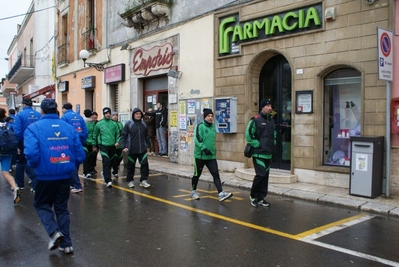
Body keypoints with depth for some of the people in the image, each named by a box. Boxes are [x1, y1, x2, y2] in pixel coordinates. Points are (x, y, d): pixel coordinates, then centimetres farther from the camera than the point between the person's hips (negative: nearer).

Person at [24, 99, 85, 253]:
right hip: (65, 175, 3)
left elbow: (31, 154, -21)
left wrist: (34, 166, 1)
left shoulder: (34, 128, -9)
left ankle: (54, 232, 0)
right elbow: (80, 154, -1)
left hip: (46, 175, -3)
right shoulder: (69, 127, -1)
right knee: (62, 207, 18)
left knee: (41, 204, 21)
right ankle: (66, 243, 20)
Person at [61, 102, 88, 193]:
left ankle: (77, 186, -4)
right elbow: (85, 131, 5)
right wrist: (82, 142, 10)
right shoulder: (79, 116, 10)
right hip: (79, 144, 6)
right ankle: (72, 183, 27)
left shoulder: (64, 117, -6)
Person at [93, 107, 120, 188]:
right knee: (106, 162, -14)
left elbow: (117, 134, 10)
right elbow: (95, 135, 10)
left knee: (110, 161, 14)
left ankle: (104, 173, 43)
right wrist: (95, 145, 13)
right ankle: (108, 180, -15)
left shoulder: (114, 124, 4)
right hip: (103, 145, -3)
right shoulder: (99, 124, 0)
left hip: (112, 145, 3)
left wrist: (117, 141, -5)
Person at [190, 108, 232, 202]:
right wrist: (204, 148, -31)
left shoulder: (213, 126, 9)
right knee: (197, 174, 9)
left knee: (216, 174, -5)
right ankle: (193, 191, 28)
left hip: (211, 156, 5)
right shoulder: (200, 126, -10)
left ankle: (221, 194, -10)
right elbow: (197, 140, -21)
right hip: (200, 155, -5)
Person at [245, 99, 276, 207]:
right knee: (261, 175, -12)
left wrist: (273, 143, 13)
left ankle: (261, 198, 19)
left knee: (265, 176, 9)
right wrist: (257, 144, -13)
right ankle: (253, 196, 8)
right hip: (259, 153, -7)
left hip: (269, 154, 7)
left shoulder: (272, 120, 12)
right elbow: (248, 134, -13)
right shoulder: (256, 120, -10)